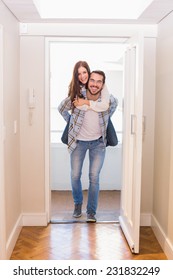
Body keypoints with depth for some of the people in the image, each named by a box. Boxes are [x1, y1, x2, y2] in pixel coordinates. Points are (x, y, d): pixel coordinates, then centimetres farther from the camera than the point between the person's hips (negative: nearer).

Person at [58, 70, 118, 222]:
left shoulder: (108, 100, -16)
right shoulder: (76, 98, -19)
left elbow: (114, 104, 11)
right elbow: (61, 109, 2)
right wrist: (72, 123, 5)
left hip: (98, 142, 0)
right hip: (78, 141, 0)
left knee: (94, 177, -5)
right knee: (75, 176, 4)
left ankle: (91, 212, 10)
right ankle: (78, 203, 32)